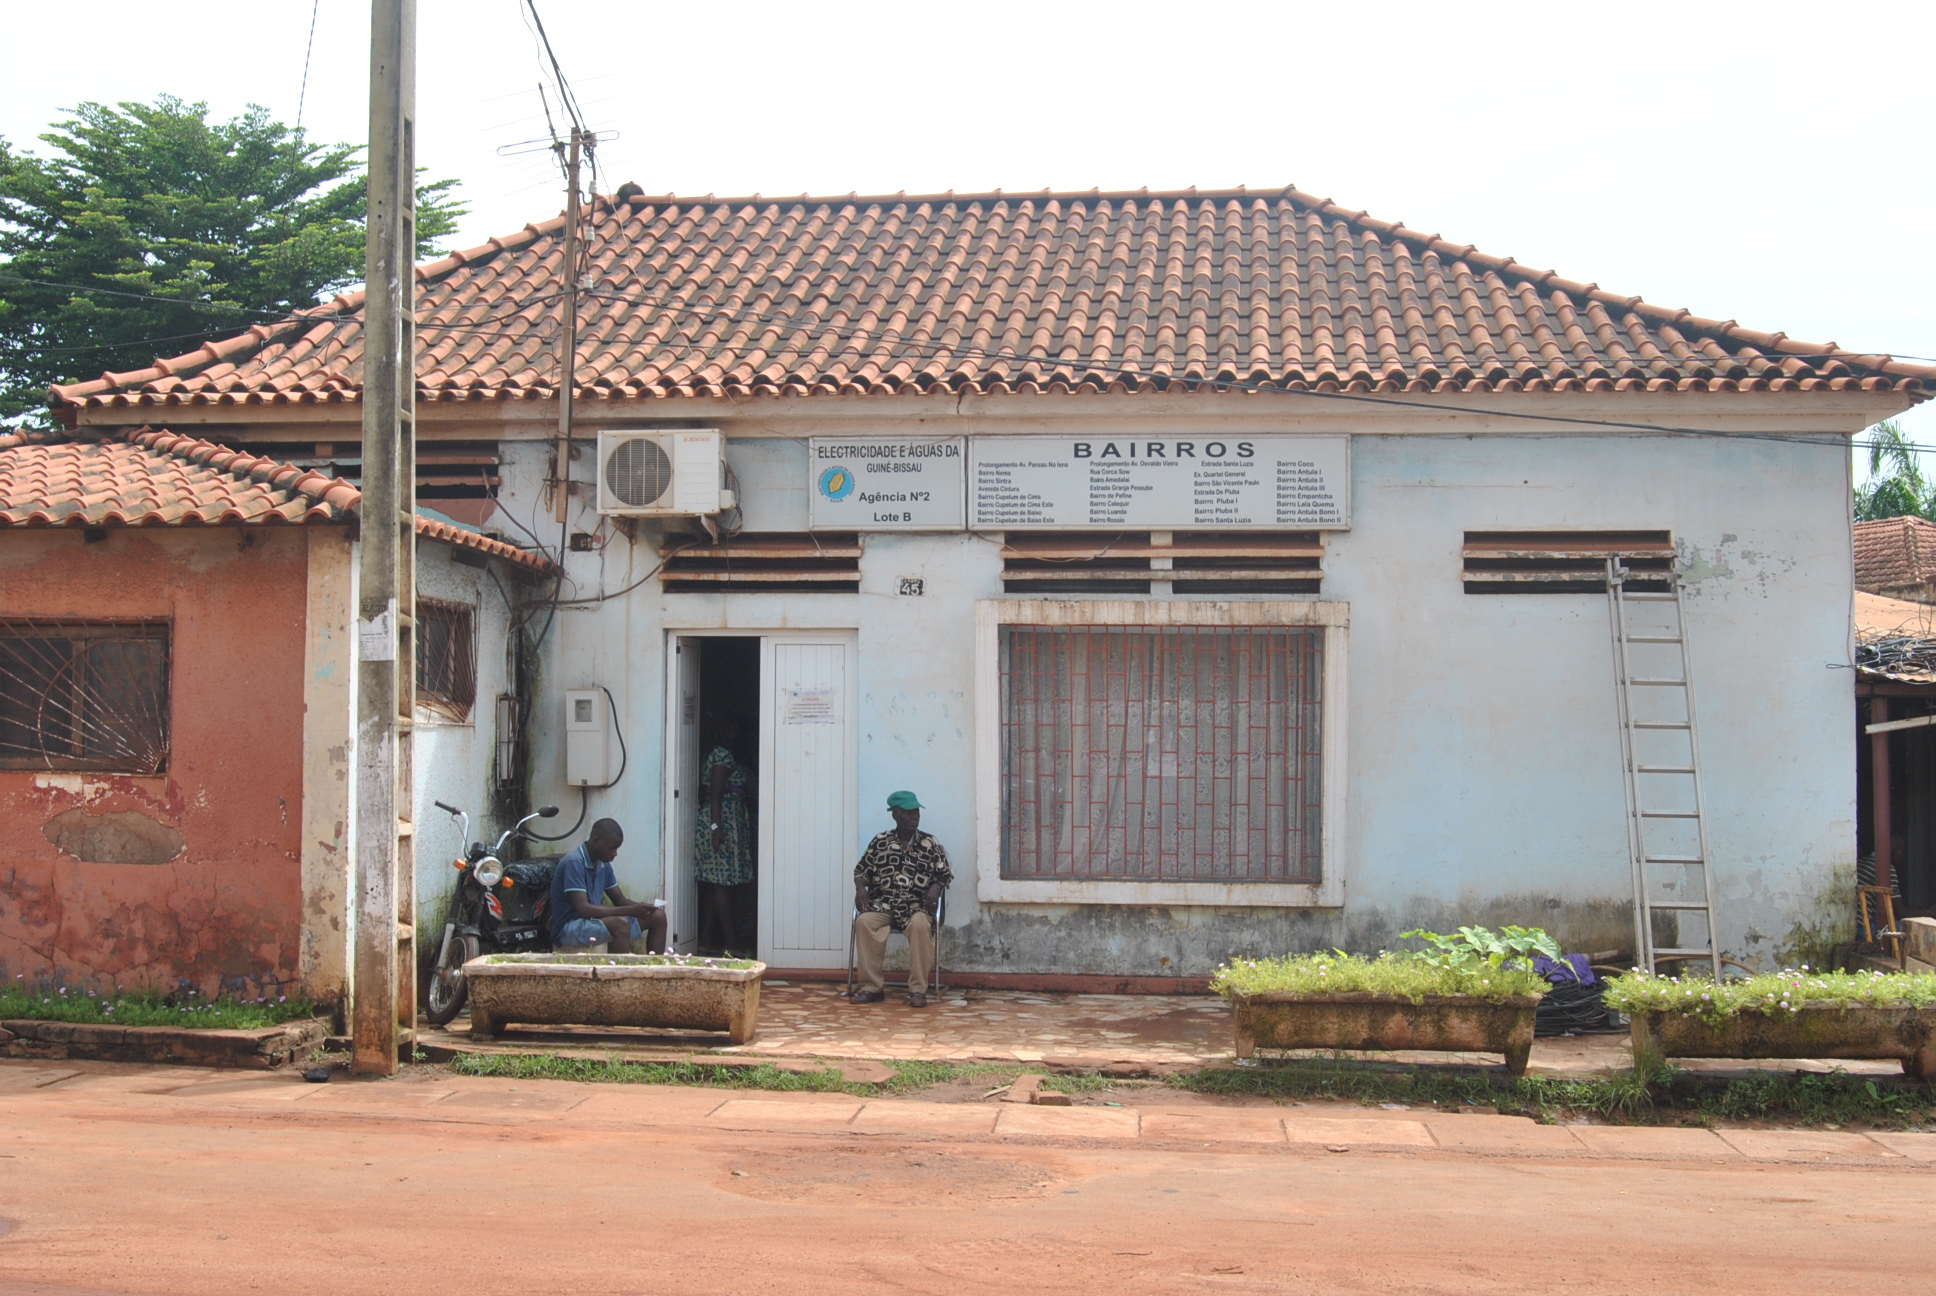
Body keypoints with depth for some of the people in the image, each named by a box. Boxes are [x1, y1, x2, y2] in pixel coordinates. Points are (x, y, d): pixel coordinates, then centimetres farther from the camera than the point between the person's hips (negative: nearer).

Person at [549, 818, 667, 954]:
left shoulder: (603, 865, 8)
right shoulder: (574, 862, -20)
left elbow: (620, 901, 14)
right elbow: (582, 909, -28)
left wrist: (644, 908, -9)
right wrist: (631, 911, -30)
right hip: (569, 927, -9)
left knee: (658, 916, 0)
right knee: (620, 923, -36)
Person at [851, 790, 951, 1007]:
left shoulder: (930, 844, 8)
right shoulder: (880, 842, 10)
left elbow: (944, 873, 9)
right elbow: (861, 870, 14)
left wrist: (935, 887, -13)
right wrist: (860, 888, -7)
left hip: (916, 906, -1)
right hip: (883, 905, 1)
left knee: (920, 924, -37)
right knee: (864, 921, -32)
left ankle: (918, 989, -29)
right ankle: (872, 987, -23)